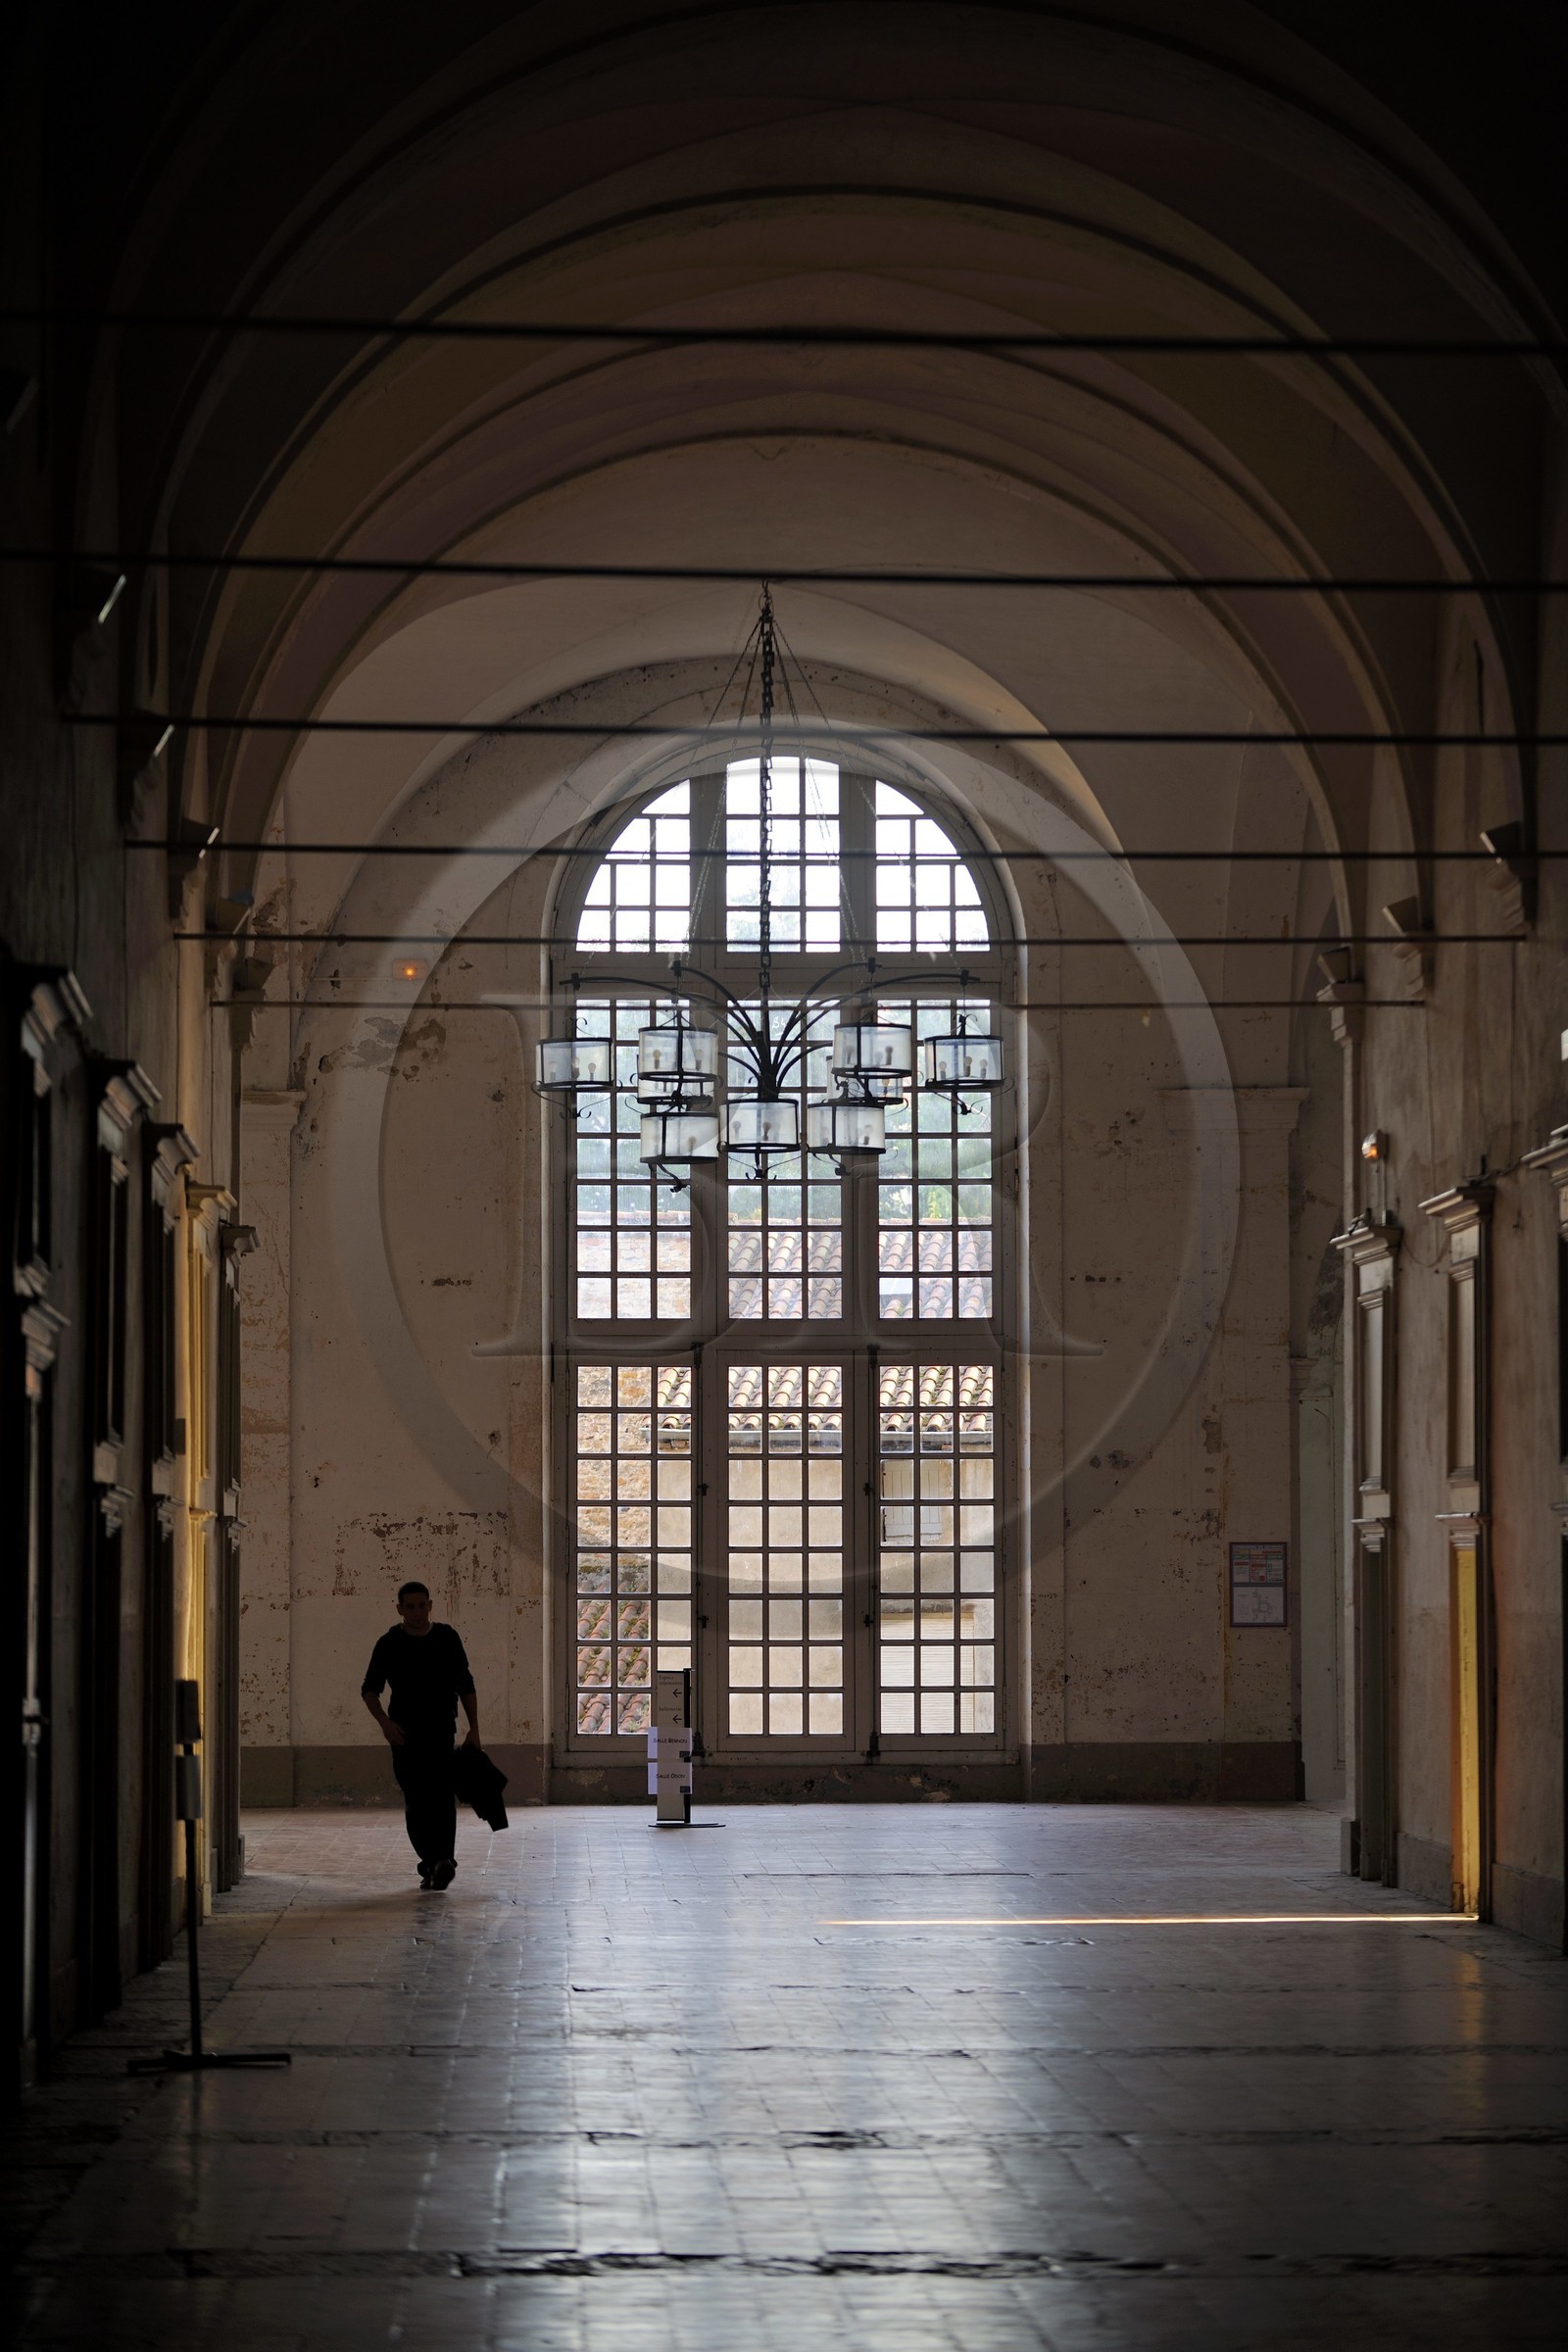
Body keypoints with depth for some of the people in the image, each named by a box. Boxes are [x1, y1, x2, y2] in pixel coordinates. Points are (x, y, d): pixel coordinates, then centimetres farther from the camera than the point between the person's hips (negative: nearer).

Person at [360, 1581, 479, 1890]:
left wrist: (474, 1728, 8)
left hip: (441, 1729, -1)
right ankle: (430, 1863, 13)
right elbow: (370, 1689, 4)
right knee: (415, 1802, 1)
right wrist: (384, 1721, -13)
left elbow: (465, 1686, 14)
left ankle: (444, 1860, -29)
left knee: (442, 1794, -18)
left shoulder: (447, 1638, 7)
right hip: (405, 1734, 1)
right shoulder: (389, 1644, 2)